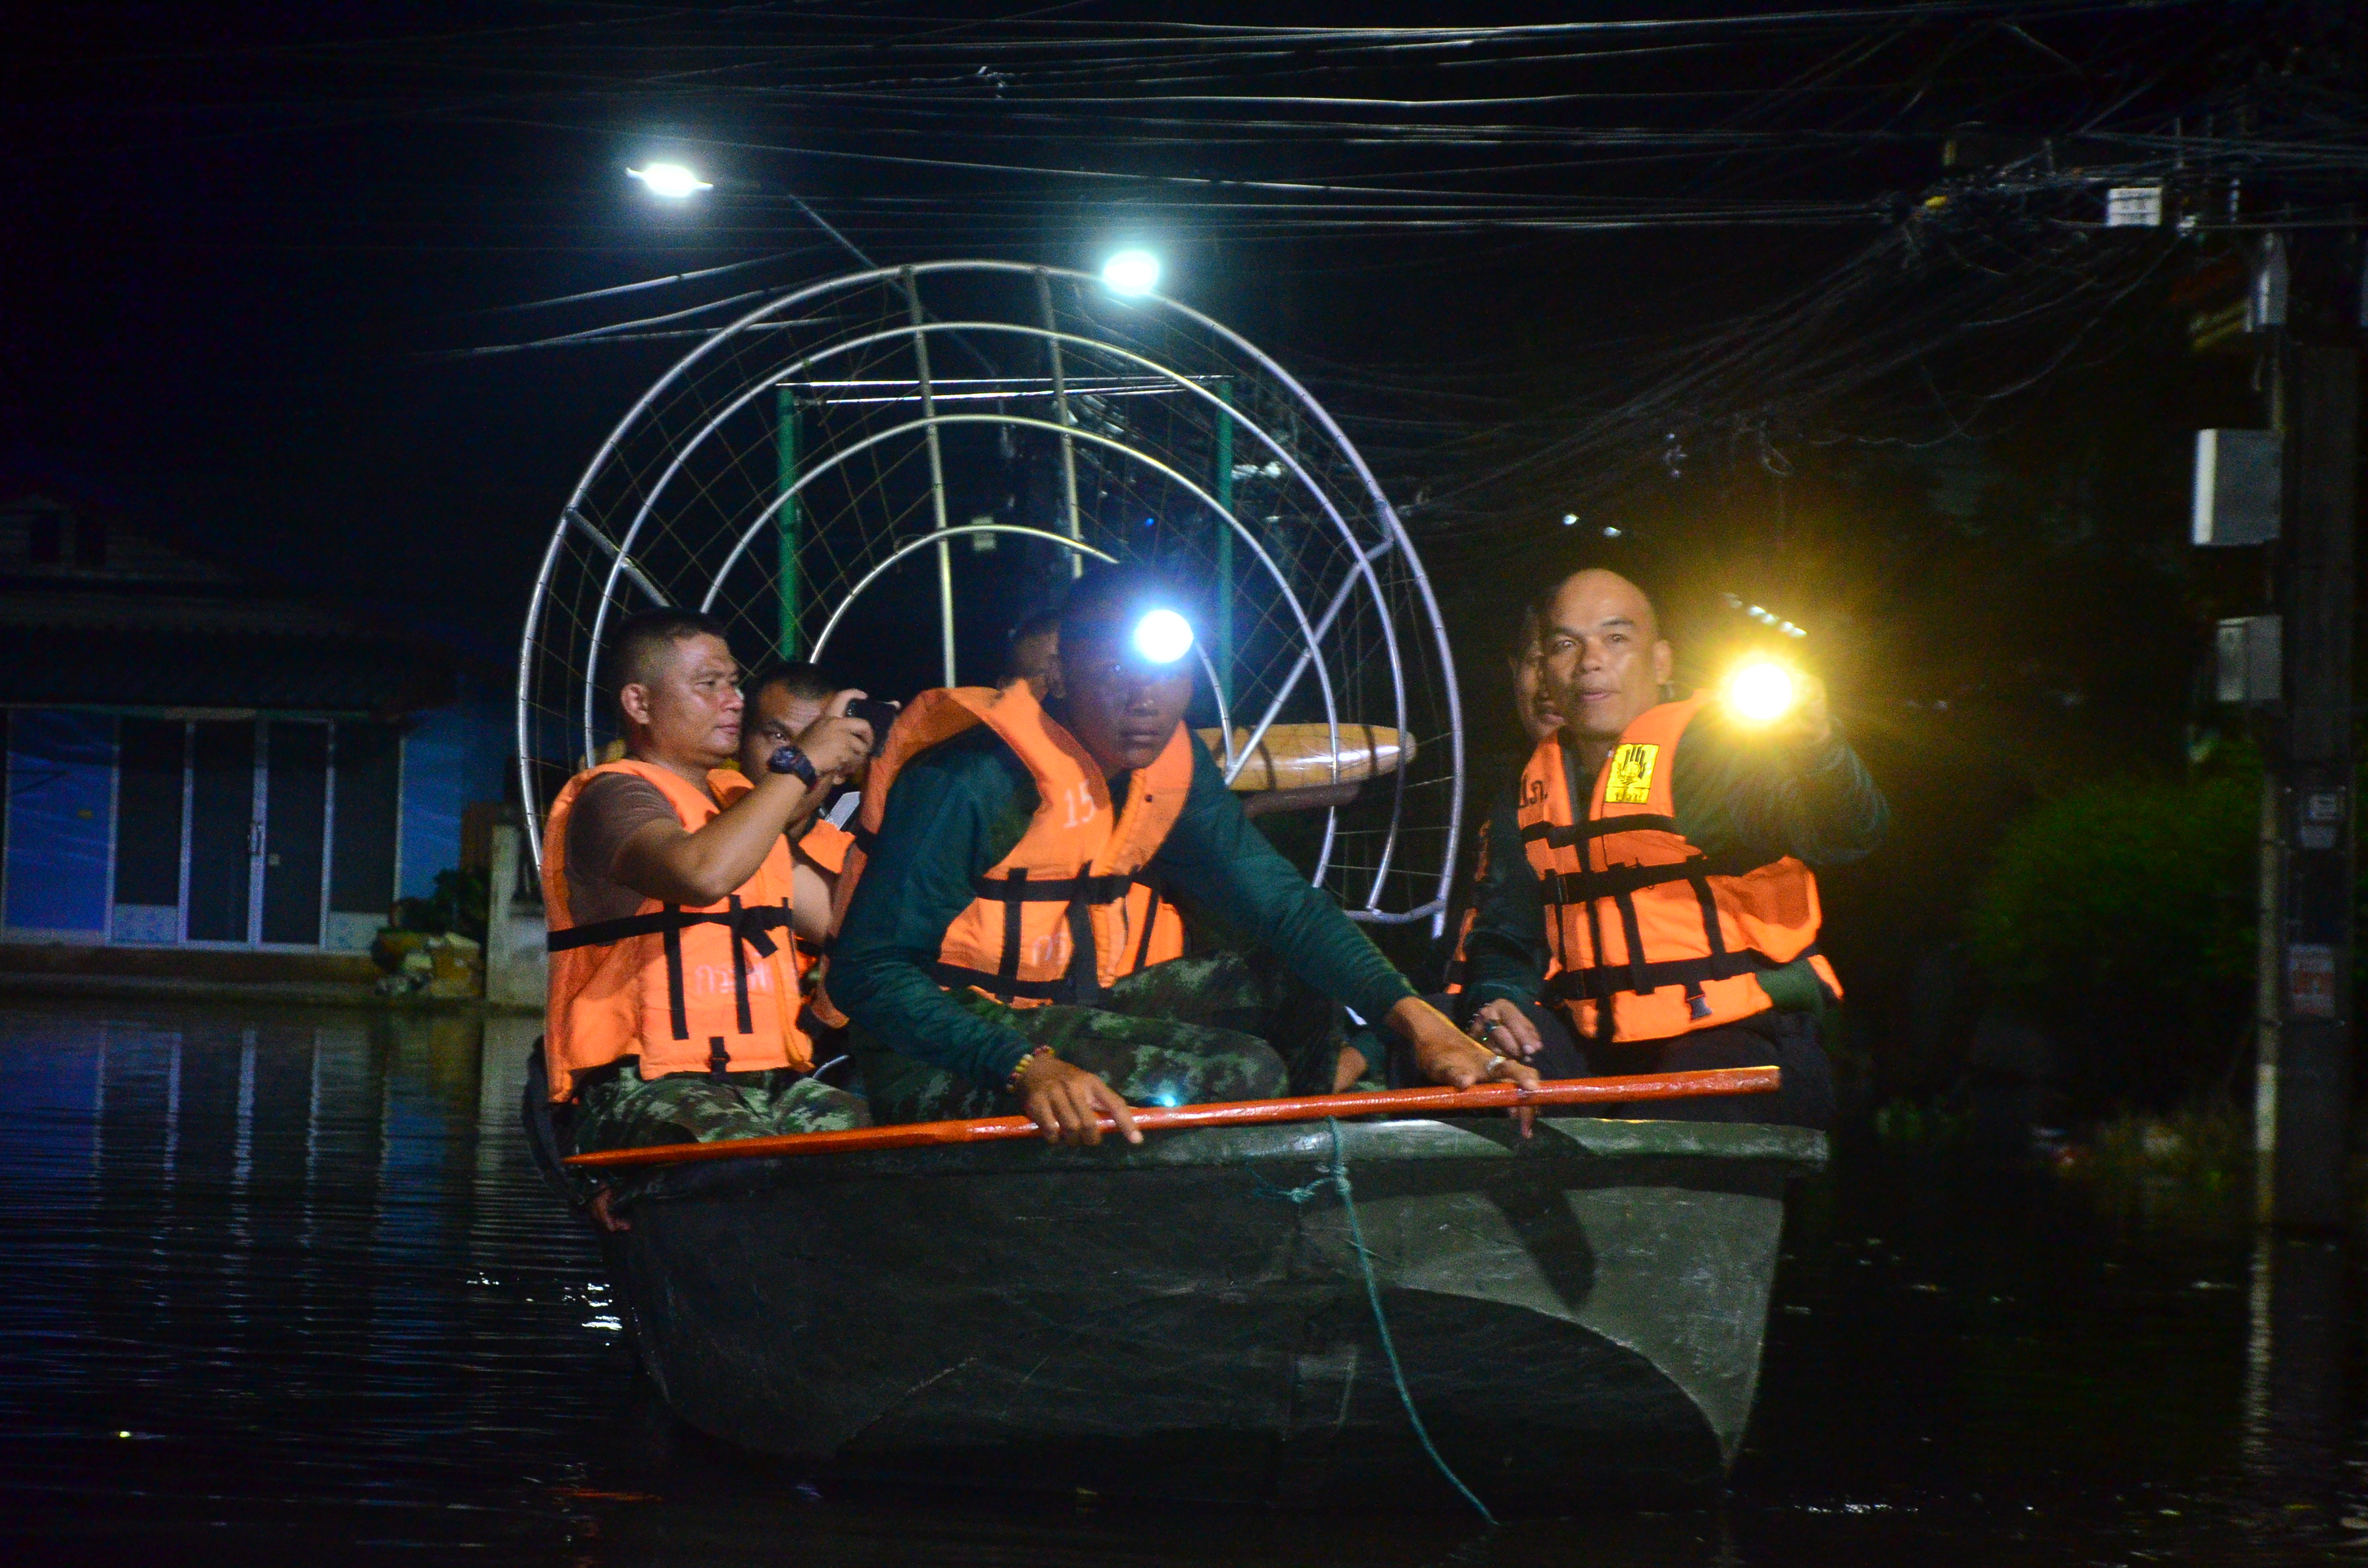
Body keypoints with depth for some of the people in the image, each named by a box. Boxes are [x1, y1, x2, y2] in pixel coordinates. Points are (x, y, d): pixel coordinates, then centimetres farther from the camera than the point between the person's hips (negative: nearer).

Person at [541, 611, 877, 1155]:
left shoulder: (740, 798, 27)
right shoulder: (614, 796, 0)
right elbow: (703, 874, -22)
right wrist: (800, 765, -11)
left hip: (772, 1083, 8)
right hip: (651, 1089, -8)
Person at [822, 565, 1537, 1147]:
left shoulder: (1171, 765, 2)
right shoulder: (972, 779, -22)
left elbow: (1285, 905, 2)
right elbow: (867, 972, -26)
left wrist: (1414, 1016, -14)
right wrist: (1027, 1069, -40)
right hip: (939, 1064, -8)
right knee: (1237, 1074, -25)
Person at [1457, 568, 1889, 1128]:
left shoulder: (1712, 751, -4)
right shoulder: (1534, 792, 15)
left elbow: (1847, 833, -20)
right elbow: (1504, 931, 20)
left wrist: (1816, 742, -43)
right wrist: (1500, 998, -4)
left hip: (1739, 1039, -5)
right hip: (1595, 1050, 5)